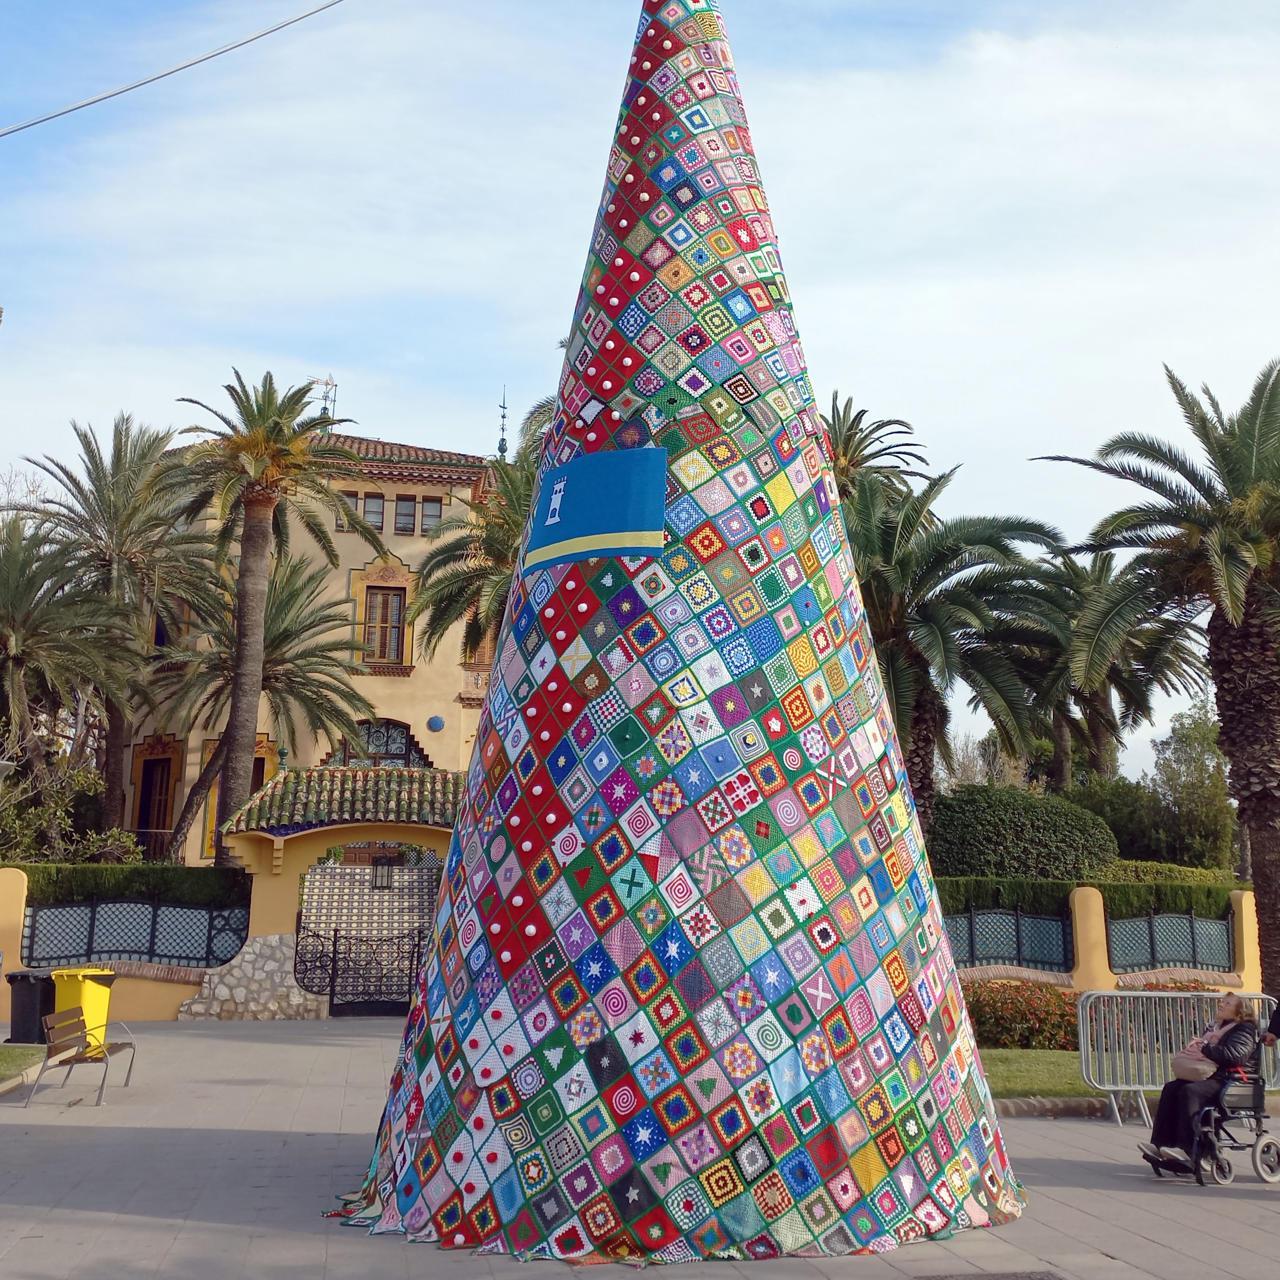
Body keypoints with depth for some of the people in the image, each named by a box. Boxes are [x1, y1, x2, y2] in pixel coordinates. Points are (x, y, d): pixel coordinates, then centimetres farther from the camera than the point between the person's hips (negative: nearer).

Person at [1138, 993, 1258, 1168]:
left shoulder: (1245, 1029, 0)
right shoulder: (1215, 1027, 26)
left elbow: (1234, 1054, -17)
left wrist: (1204, 1049, -14)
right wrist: (1195, 1046, 3)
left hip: (1230, 1078, -8)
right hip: (1207, 1074, 8)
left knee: (1190, 1091, -32)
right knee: (1171, 1088, -15)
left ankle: (1186, 1150, -36)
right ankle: (1160, 1145, -24)